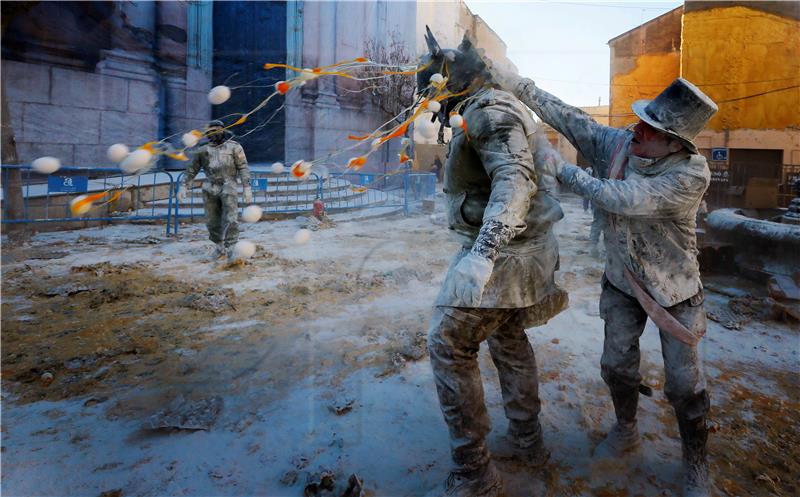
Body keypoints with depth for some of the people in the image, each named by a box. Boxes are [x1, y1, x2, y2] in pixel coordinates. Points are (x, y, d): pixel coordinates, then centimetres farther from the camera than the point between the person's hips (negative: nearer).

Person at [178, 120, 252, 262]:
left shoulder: (234, 147, 2)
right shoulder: (203, 150, 12)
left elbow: (243, 168, -3)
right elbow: (192, 170, 17)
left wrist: (247, 188, -11)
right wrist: (183, 186, 8)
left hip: (228, 188, -4)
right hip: (210, 190, 4)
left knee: (230, 220, -15)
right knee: (212, 221, 6)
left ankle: (230, 249, -8)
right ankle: (219, 247, 24)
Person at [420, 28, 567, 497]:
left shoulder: (488, 110, -15)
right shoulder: (495, 108, 18)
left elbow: (515, 179, -29)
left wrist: (484, 252, -39)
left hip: (503, 250, -11)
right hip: (522, 247, 11)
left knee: (450, 346, -5)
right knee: (509, 338, 21)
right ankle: (527, 441, 36)